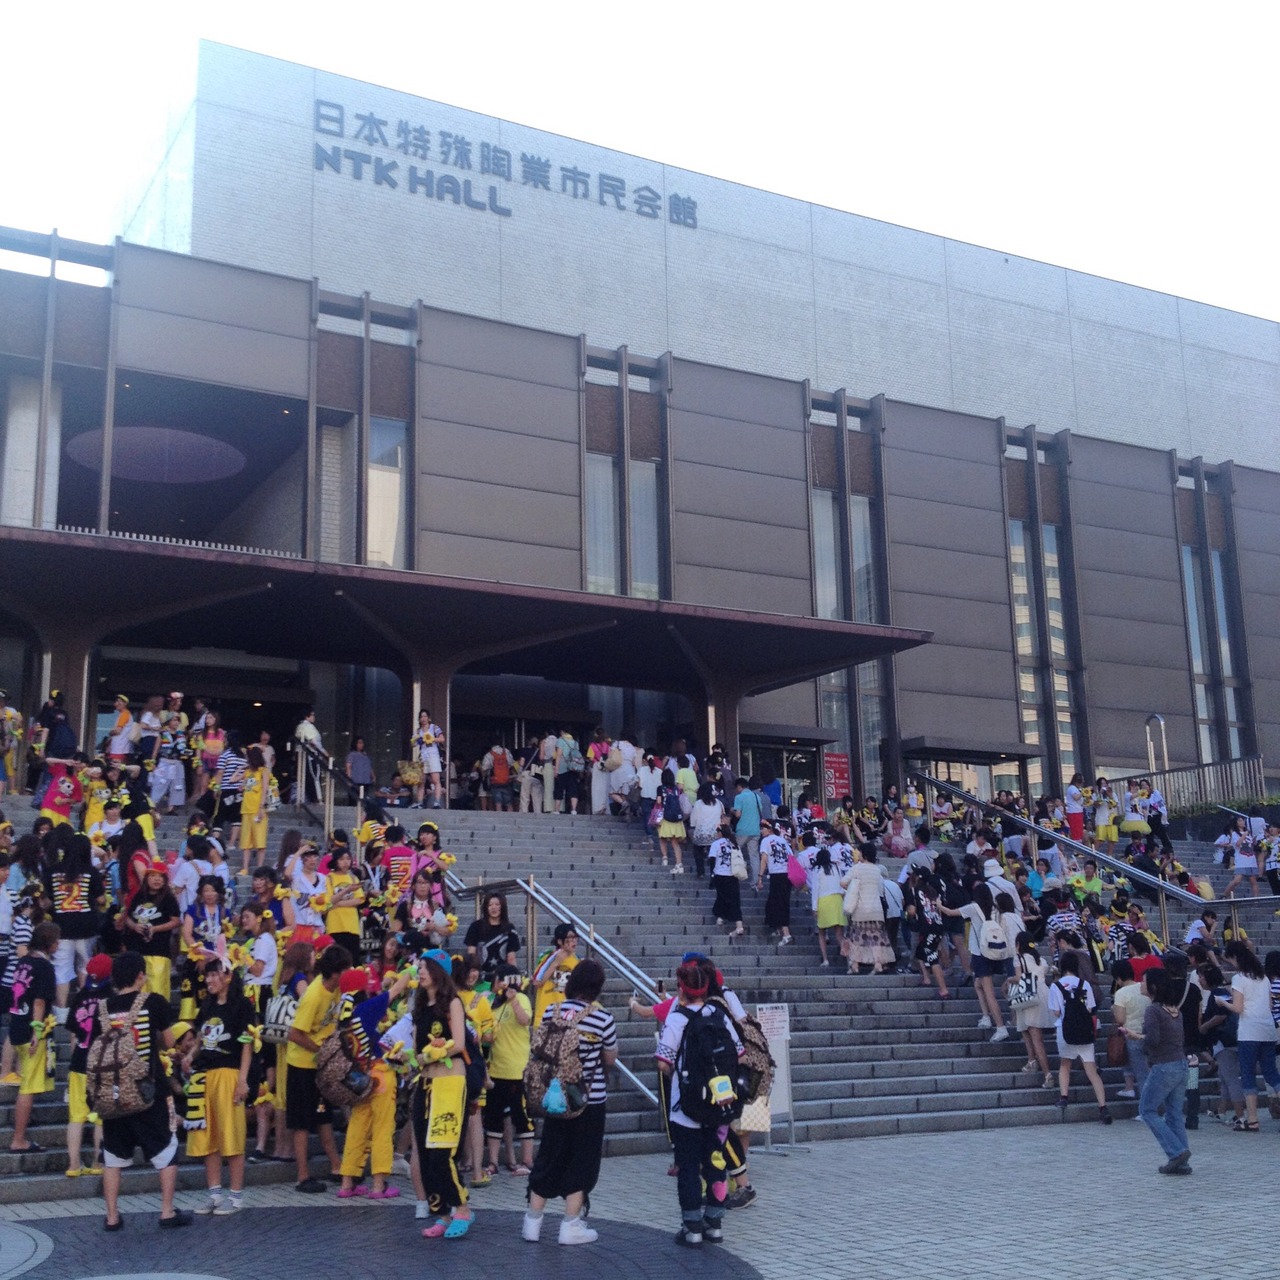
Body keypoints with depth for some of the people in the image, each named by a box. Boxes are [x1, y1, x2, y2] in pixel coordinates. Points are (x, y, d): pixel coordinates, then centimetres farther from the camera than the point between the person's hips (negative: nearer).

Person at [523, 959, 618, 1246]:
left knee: (548, 1158, 14)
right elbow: (610, 1059, -1)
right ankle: (571, 1226, 10)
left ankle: (532, 1222, 19)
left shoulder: (551, 1013, -4)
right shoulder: (602, 1018, -14)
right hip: (591, 1101, -4)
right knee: (582, 1161, 8)